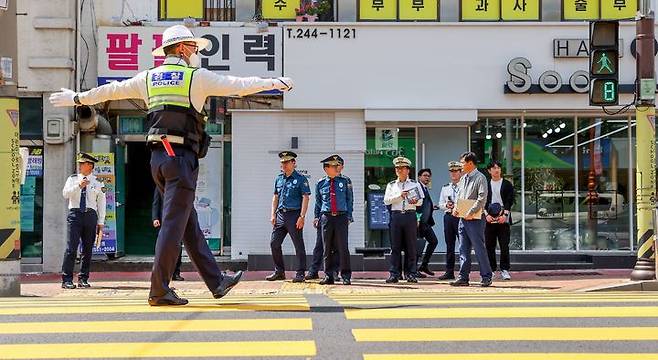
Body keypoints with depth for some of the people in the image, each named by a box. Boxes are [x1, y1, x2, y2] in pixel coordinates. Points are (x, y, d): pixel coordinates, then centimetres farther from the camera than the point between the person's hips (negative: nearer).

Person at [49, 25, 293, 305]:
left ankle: (216, 282, 17)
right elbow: (239, 85, -1)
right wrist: (275, 83, 8)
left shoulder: (149, 77, 15)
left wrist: (76, 98, 39)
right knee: (173, 224, -5)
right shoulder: (196, 77, -2)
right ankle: (159, 291, -4)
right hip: (181, 157, -7)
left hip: (158, 157, 7)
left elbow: (111, 90, 25)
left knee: (190, 223, 11)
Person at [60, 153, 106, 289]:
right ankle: (67, 279, -9)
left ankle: (83, 279, 11)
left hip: (90, 215, 1)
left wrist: (100, 222, 5)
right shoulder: (72, 179, 12)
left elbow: (101, 203, 11)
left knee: (88, 249, 3)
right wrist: (79, 186, -17)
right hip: (75, 214, -1)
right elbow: (65, 194, -2)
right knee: (71, 247, -10)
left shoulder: (97, 183, 11)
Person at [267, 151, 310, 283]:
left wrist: (302, 216, -16)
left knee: (299, 245, -2)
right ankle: (279, 272, 15)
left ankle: (300, 273, 3)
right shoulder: (279, 179, 14)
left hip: (294, 215, -6)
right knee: (274, 243, 4)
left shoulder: (301, 179, -4)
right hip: (281, 215, 6)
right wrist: (273, 215, 10)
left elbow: (305, 198, -8)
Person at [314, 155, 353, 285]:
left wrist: (349, 216, 2)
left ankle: (346, 276, 2)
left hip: (341, 217, -1)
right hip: (326, 217, 1)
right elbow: (318, 202, 18)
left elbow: (350, 200, 9)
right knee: (327, 248, 4)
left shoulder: (344, 182, 6)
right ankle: (328, 276, 11)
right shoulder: (321, 184, 8)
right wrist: (317, 217, 11)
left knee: (342, 247, -5)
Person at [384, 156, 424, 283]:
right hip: (396, 215, 1)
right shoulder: (391, 185, 13)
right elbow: (386, 200, 1)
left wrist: (415, 201, -16)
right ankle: (394, 274, 1)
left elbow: (420, 201, 6)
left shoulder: (414, 184, 10)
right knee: (395, 246, -1)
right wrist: (400, 196, -10)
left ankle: (411, 274, 4)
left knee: (411, 246, 0)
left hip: (410, 215, -1)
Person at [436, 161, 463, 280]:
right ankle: (449, 272, 10)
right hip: (448, 216, 5)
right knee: (449, 245, 7)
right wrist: (446, 205, -3)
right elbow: (440, 204, 18)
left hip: (461, 216, -5)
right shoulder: (445, 188, 17)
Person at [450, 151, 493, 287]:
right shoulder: (463, 179, 16)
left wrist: (471, 212, -21)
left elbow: (482, 198, -16)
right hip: (462, 219, 8)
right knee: (463, 250, 8)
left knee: (479, 248, -4)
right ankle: (463, 277, 12)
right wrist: (455, 207, 2)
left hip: (475, 219, -8)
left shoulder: (480, 178, -8)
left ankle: (486, 277, 4)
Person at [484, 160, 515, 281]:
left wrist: (505, 215, -12)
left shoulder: (507, 185, 7)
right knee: (490, 246, 2)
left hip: (503, 220, -1)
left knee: (504, 246, -5)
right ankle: (491, 270, 8)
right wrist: (486, 214, -8)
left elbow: (509, 201, 0)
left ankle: (504, 270, 1)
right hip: (489, 220, 1)